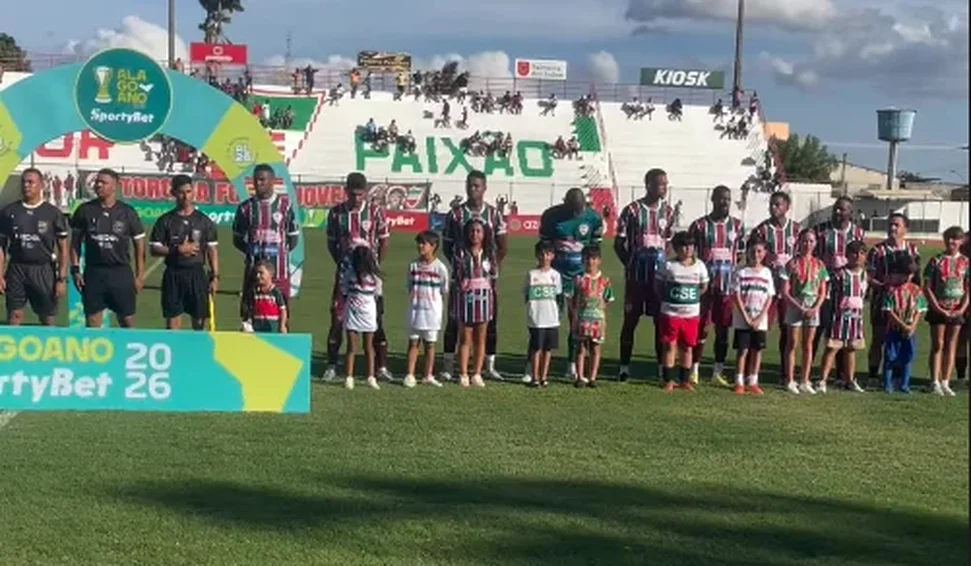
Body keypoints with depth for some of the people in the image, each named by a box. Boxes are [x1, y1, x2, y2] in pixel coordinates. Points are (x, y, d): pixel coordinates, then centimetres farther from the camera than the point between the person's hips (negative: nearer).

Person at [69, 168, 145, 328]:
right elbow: (75, 242, 8)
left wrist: (139, 275, 0)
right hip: (93, 272, 1)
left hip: (121, 272, -1)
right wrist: (75, 270, 1)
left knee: (128, 321, 3)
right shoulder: (84, 210, 2)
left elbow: (139, 244, 4)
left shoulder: (127, 212, -1)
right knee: (92, 323, 4)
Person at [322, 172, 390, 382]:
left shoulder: (375, 210, -3)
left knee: (376, 319, 1)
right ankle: (331, 366, 9)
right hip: (345, 272, 1)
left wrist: (376, 266, 1)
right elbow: (331, 243, 11)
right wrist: (341, 264, 3)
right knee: (337, 318, 0)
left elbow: (383, 241, 5)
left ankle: (382, 367, 7)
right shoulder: (336, 213, 0)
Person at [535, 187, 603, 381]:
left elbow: (596, 247, 5)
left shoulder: (593, 218, -5)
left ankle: (573, 367, 16)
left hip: (581, 273, 2)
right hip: (556, 271, -2)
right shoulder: (551, 216, -8)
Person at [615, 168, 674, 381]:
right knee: (631, 319, 3)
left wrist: (665, 265, 4)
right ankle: (624, 367, 11)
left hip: (660, 273, 3)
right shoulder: (632, 210, -4)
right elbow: (619, 243, 1)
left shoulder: (668, 212, 8)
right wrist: (630, 264, -1)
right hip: (637, 274, -3)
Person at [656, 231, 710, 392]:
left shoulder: (699, 266, 2)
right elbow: (659, 284, 5)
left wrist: (692, 298, 4)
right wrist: (666, 299, 0)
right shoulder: (669, 266, -4)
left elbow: (704, 287, 12)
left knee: (687, 348, 8)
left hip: (692, 314, 2)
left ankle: (685, 380, 18)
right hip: (670, 313, -2)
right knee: (670, 346, 2)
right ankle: (669, 380, 9)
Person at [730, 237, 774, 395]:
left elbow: (769, 298, 3)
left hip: (760, 321, 3)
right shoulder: (740, 272, -3)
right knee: (742, 350, 0)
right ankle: (739, 382, 7)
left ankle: (752, 382, 14)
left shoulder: (767, 272, 5)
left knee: (757, 350, 5)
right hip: (742, 320, -3)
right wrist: (746, 318, -12)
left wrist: (760, 318, -8)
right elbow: (736, 296, -6)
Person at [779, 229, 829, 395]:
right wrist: (800, 308, -14)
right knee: (792, 344, 2)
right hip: (794, 306, -3)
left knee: (808, 345, 8)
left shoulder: (819, 265, 4)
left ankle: (805, 381, 14)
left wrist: (815, 308, -10)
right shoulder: (792, 264, -5)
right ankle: (790, 381, 7)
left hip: (812, 308, 3)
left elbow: (822, 292, 6)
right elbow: (785, 292, -7)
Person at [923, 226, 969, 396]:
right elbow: (927, 287, -4)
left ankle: (945, 383, 10)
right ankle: (935, 382, 2)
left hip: (957, 310, 2)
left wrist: (961, 309, -8)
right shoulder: (936, 261, -3)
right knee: (937, 345, -1)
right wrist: (938, 308, -12)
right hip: (938, 309, -2)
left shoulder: (965, 262, 3)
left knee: (951, 345, 6)